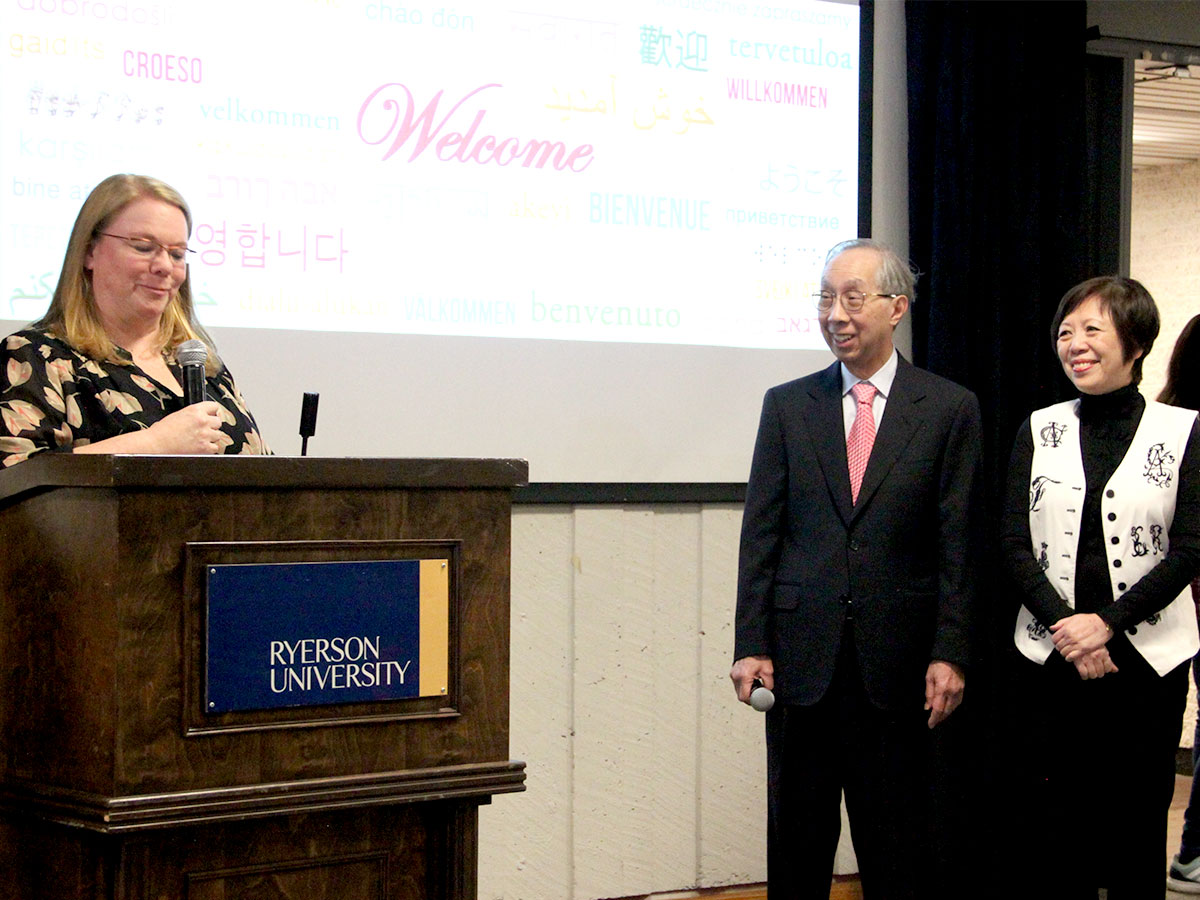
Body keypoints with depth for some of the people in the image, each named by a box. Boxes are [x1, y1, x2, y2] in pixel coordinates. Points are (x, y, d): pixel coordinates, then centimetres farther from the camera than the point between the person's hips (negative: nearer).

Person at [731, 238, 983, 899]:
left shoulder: (949, 409, 2)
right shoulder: (787, 406, 7)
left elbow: (958, 543, 0)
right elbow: (761, 533, 5)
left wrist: (949, 653, -6)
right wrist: (751, 645, -2)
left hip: (897, 660, -1)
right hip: (801, 655, 2)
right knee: (796, 845, 8)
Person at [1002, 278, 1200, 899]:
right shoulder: (1039, 431, 7)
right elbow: (1015, 545, 2)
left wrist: (1108, 622, -14)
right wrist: (1065, 626, -12)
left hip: (1147, 656, -2)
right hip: (1050, 659, 2)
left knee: (1137, 823, 4)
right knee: (1047, 826, 2)